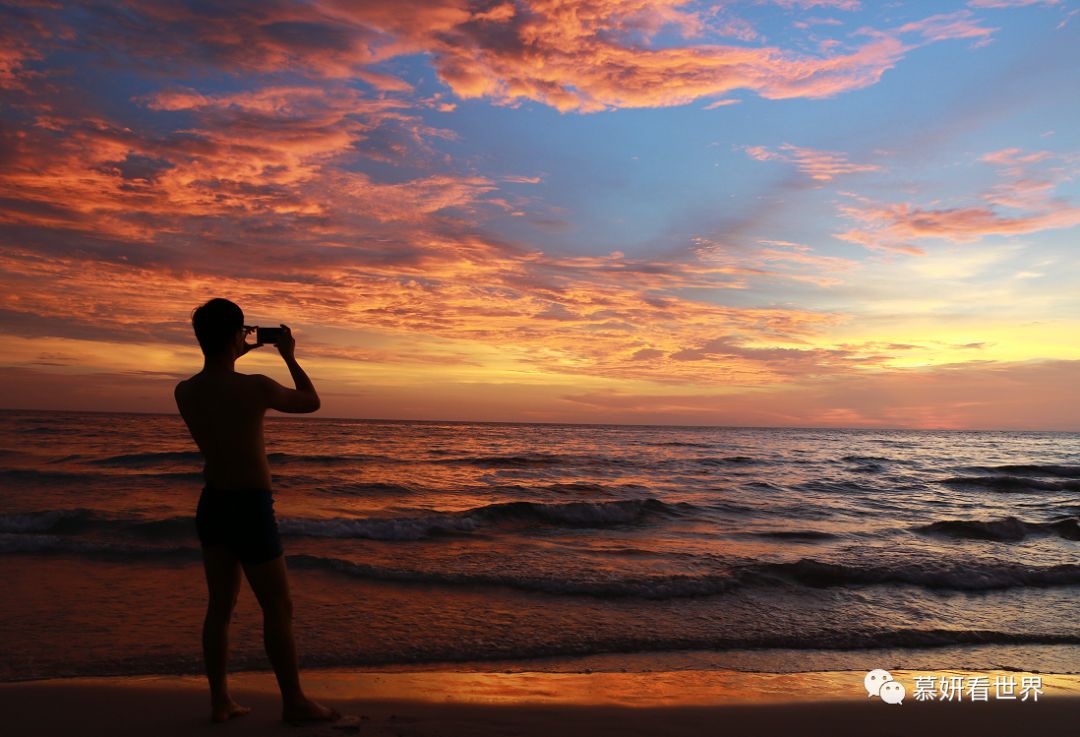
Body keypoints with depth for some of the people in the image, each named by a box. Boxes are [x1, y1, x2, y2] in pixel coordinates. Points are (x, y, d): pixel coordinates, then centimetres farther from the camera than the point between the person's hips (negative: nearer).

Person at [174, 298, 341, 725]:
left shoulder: (184, 393, -3)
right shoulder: (256, 388, -20)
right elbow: (311, 402, -2)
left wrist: (234, 357, 21)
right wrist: (288, 355, 8)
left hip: (212, 504, 6)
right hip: (251, 509, -6)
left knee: (220, 605, 16)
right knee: (278, 608, 6)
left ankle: (220, 700, 24)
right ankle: (294, 702, 17)